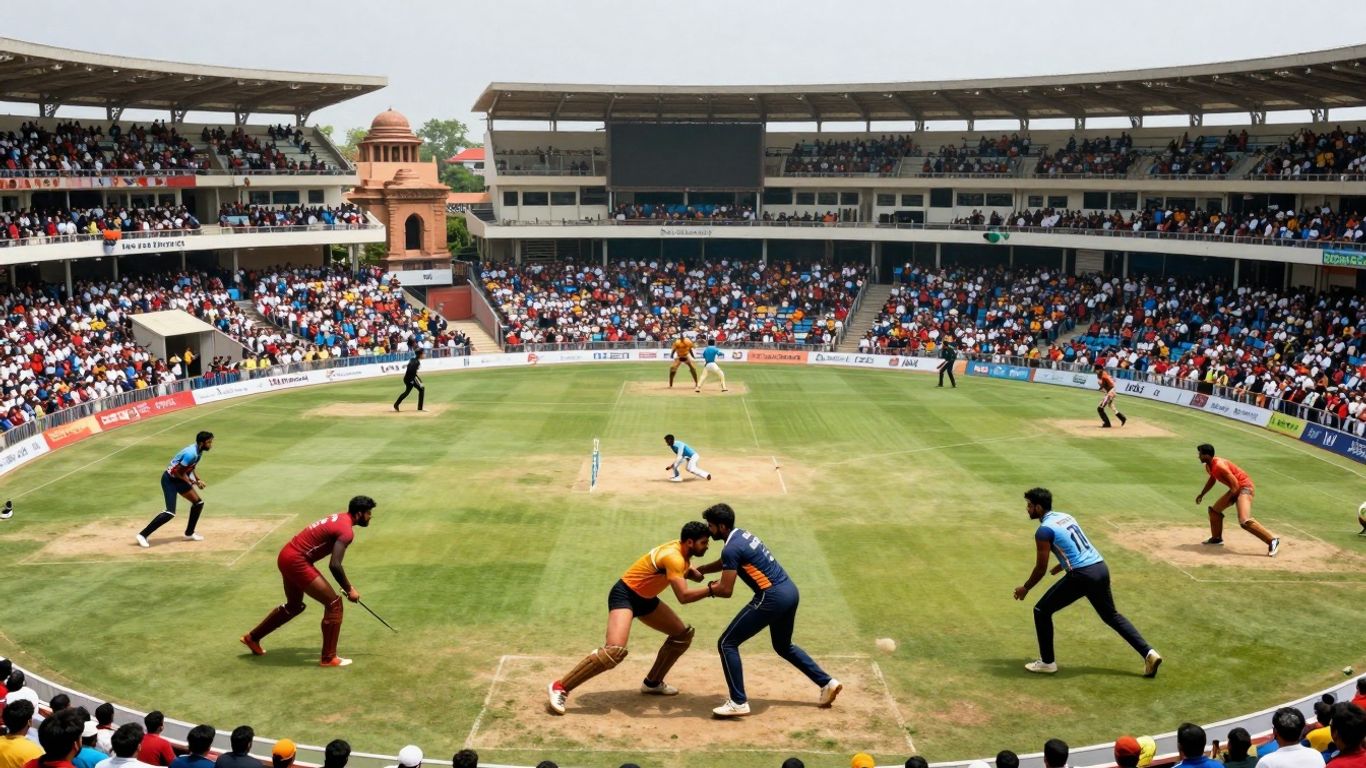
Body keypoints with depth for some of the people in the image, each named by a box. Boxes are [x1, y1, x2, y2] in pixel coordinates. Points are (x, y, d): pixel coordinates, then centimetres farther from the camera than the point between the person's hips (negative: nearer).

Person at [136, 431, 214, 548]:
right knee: (170, 512, -19)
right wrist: (191, 482, -14)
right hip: (170, 480, -10)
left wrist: (197, 480, 4)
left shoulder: (199, 451, 1)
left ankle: (189, 534, 26)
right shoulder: (191, 454, -28)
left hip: (179, 479, 10)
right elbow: (179, 472, -23)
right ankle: (143, 535, -14)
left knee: (198, 503, 14)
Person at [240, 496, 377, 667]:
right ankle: (329, 658, 1)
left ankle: (252, 638, 44)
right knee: (334, 604, -6)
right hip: (296, 561, -10)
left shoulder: (340, 519, 12)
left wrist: (347, 584, 20)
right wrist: (349, 589, -11)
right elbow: (334, 565, -24)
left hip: (287, 556, 10)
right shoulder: (347, 531, -18)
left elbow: (334, 561, 21)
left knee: (294, 606, 29)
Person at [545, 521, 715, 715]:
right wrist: (711, 590, -28)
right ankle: (560, 687, -20)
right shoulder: (674, 557, -28)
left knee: (683, 634, 15)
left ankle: (652, 682, 27)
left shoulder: (683, 552, 0)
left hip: (645, 598, 10)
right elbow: (683, 597, -35)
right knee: (615, 650, -28)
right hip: (625, 594, -10)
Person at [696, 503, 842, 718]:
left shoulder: (732, 548, -14)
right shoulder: (742, 535, 15)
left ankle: (738, 702, -4)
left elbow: (725, 590, -15)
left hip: (772, 598, -10)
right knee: (783, 646, 30)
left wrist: (708, 588, 3)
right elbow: (724, 563, 34)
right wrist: (698, 570, 25)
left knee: (727, 643, -3)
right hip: (790, 591, 10)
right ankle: (827, 683, 27)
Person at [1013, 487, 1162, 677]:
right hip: (1101, 568, 8)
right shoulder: (1066, 517, 17)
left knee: (1042, 610, 6)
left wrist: (1025, 588, 8)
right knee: (1111, 615, 24)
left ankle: (1047, 662, 10)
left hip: (1082, 575, -8)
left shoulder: (1044, 530, -8)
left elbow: (1041, 568, -6)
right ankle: (1148, 653, 16)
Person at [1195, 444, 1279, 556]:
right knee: (1214, 510, 19)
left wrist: (1227, 499, -14)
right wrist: (1202, 495, 32)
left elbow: (1235, 485, -24)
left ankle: (1272, 541, -20)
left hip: (1245, 488, -10)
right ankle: (1216, 539, 35)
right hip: (1236, 489, 10)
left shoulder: (1219, 465, -24)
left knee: (1244, 522, -25)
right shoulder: (1209, 467, 6)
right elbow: (1212, 480, 28)